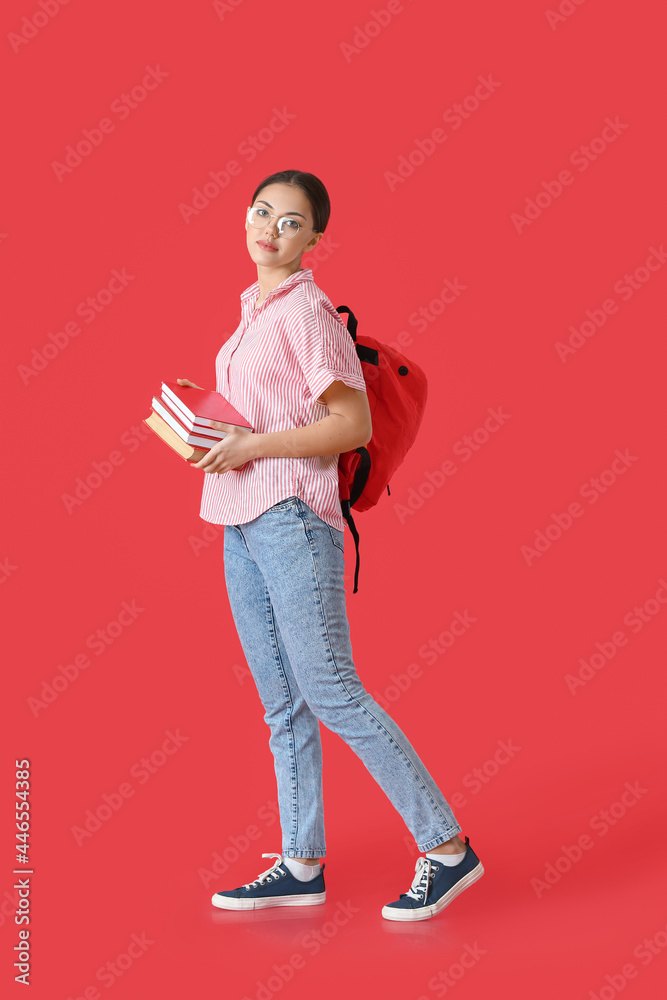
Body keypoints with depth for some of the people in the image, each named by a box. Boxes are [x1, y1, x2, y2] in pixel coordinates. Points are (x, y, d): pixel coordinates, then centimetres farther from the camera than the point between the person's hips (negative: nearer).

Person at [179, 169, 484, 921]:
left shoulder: (307, 311, -9)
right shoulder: (253, 310, 17)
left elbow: (353, 424, -15)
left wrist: (251, 447, -18)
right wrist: (208, 432, 10)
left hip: (292, 520, -9)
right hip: (242, 524, 9)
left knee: (331, 696, -7)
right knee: (283, 707, 10)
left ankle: (447, 847, 3)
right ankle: (301, 866, 18)